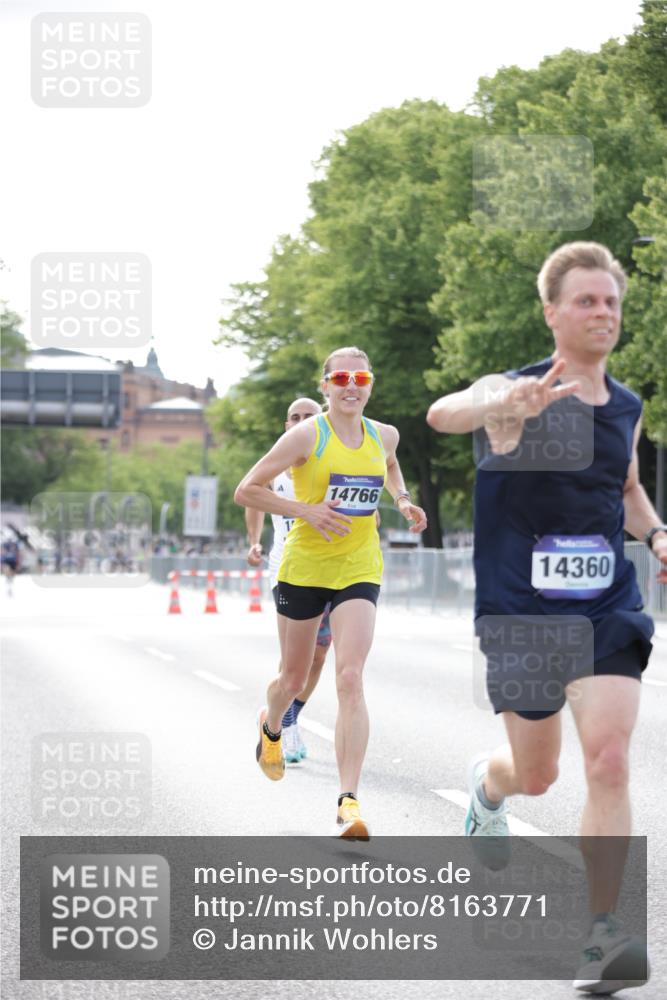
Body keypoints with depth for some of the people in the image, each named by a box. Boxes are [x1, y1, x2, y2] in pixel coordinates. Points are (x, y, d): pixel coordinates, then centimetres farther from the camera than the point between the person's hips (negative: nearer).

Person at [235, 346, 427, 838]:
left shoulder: (384, 435, 3)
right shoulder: (307, 436, -11)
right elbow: (246, 490, -10)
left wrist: (402, 498, 9)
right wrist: (306, 510, -20)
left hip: (360, 570, 2)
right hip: (304, 566, -2)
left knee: (351, 679, -15)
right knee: (294, 678, 13)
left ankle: (349, 801, -18)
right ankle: (271, 728, 51)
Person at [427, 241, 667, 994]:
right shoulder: (517, 391, -10)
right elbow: (444, 413, -33)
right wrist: (508, 404, -55)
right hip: (523, 610, -3)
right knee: (536, 776, 11)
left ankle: (602, 934, -10)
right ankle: (488, 783, 49)